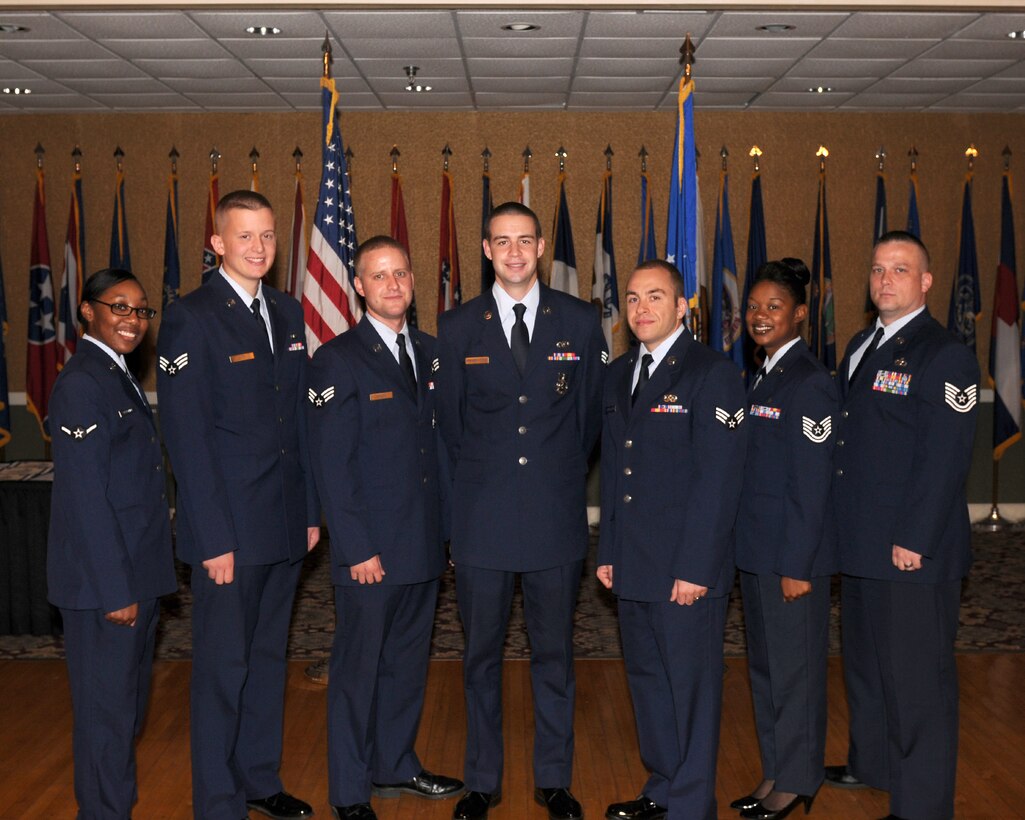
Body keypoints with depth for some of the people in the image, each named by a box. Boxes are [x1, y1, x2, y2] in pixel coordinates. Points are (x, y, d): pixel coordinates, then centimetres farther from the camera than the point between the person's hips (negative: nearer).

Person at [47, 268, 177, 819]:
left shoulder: (120, 379, 14)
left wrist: (141, 583, 15)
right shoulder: (81, 384, -16)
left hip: (135, 578, 10)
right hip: (103, 584, -10)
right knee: (106, 711, 2)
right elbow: (84, 498, -20)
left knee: (126, 709, 20)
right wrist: (116, 590, -20)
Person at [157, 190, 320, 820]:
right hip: (228, 529, -6)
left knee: (268, 657, 17)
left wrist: (311, 508, 10)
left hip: (285, 525, 7)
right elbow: (188, 437, -14)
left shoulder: (289, 312, 10)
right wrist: (214, 538, -16)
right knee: (223, 667, 5)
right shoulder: (190, 319, -10)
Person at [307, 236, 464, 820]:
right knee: (359, 667, 6)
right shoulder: (339, 360, -8)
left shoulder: (430, 352, 10)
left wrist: (446, 529, 7)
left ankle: (396, 765, 35)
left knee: (409, 660, 17)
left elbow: (437, 442, 12)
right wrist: (358, 548, -15)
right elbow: (331, 463, -11)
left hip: (425, 544, 6)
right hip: (371, 549, -6)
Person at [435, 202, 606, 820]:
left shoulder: (580, 322, 3)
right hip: (482, 515, 0)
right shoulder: (458, 327, 3)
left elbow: (591, 414, 9)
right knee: (482, 653, 9)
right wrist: (477, 484, 8)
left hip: (556, 514, 0)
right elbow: (449, 421, 9)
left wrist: (562, 477, 9)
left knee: (555, 652, 10)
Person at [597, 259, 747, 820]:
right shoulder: (619, 375, 12)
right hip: (633, 564, 7)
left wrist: (695, 568, -17)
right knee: (646, 679, 17)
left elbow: (718, 480, -15)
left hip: (686, 569, -7)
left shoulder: (713, 374, -11)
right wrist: (608, 551, 11)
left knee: (691, 685, 4)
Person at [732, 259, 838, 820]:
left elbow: (813, 484, -17)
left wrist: (797, 565, -18)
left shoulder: (808, 383, -14)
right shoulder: (762, 378, 12)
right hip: (755, 549, 9)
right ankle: (776, 774, 29)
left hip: (792, 552, -9)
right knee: (764, 665, 16)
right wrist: (747, 549, 13)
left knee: (794, 667, 4)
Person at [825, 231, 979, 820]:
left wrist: (913, 541, -20)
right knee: (865, 663, 22)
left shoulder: (945, 356, -13)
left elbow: (945, 460, -18)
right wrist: (843, 528, 13)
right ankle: (871, 764, 41)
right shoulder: (861, 347, 14)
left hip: (913, 550, -9)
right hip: (861, 546, 9)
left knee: (917, 678, 1)